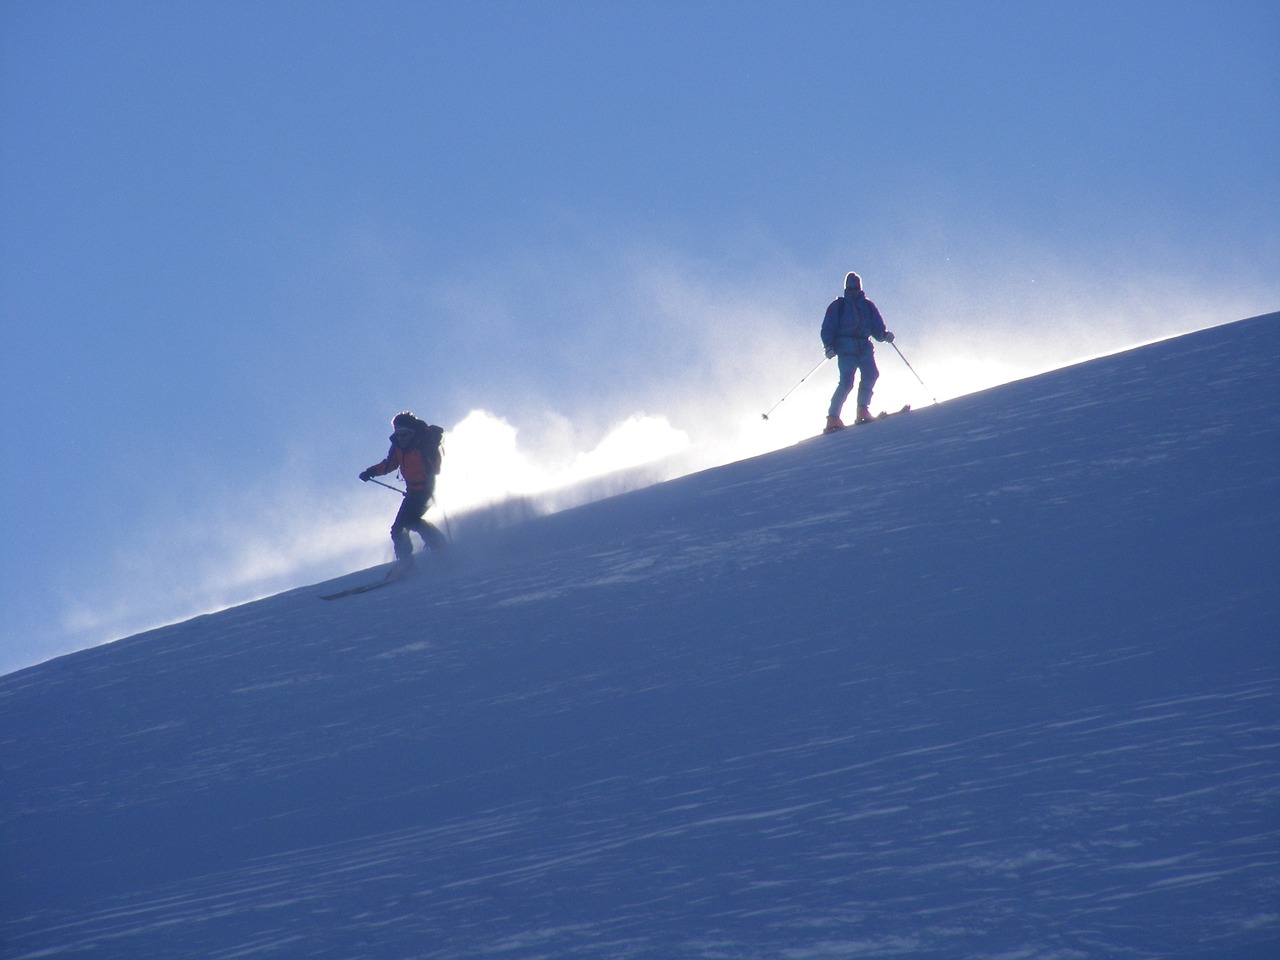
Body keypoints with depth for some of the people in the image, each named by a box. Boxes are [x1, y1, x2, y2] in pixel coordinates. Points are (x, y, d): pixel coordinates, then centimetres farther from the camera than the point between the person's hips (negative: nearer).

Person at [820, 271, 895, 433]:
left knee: (871, 374, -19)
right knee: (846, 382, -17)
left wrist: (885, 335, -3)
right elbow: (828, 328, 4)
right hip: (846, 346, -4)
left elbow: (877, 328, 19)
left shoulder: (868, 306, 19)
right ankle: (832, 418, -17)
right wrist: (829, 346, -11)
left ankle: (862, 410, -13)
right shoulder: (838, 305, 9)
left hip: (864, 346, 4)